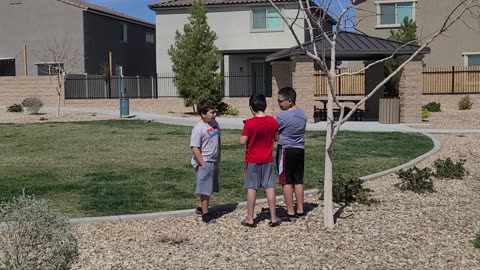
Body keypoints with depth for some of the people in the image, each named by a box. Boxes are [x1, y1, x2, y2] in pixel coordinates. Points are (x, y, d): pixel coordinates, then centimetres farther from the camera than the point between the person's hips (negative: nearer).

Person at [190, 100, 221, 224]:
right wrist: (203, 164, -19)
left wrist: (218, 160, 17)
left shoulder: (215, 124, 7)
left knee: (209, 189, 18)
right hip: (205, 163, -8)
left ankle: (200, 207, 35)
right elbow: (194, 148, -20)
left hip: (214, 162, 8)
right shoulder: (198, 128, -18)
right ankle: (205, 214, 11)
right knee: (205, 190, 0)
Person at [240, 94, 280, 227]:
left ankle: (250, 219, 9)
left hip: (252, 161, -3)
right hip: (268, 160, 3)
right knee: (270, 187, 7)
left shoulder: (249, 123, -15)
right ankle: (273, 218, 11)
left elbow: (242, 141, -13)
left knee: (251, 188, 4)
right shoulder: (272, 121, -4)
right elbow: (276, 138, 6)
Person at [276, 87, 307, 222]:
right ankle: (300, 211, 17)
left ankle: (291, 213, 3)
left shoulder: (282, 116, -17)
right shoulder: (302, 113, 5)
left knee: (286, 181, 2)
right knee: (298, 180, 13)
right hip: (300, 149, 7)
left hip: (286, 150, -6)